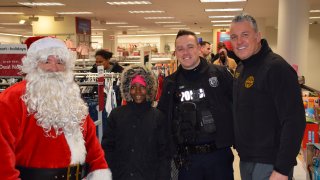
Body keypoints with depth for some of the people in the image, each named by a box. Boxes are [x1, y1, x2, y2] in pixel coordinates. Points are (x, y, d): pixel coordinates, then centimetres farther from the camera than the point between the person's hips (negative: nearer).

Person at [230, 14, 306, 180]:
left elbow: (294, 122, -23)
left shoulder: (277, 68, -18)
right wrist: (240, 147, 12)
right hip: (245, 160, 8)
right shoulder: (240, 68, 9)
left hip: (270, 164, -8)